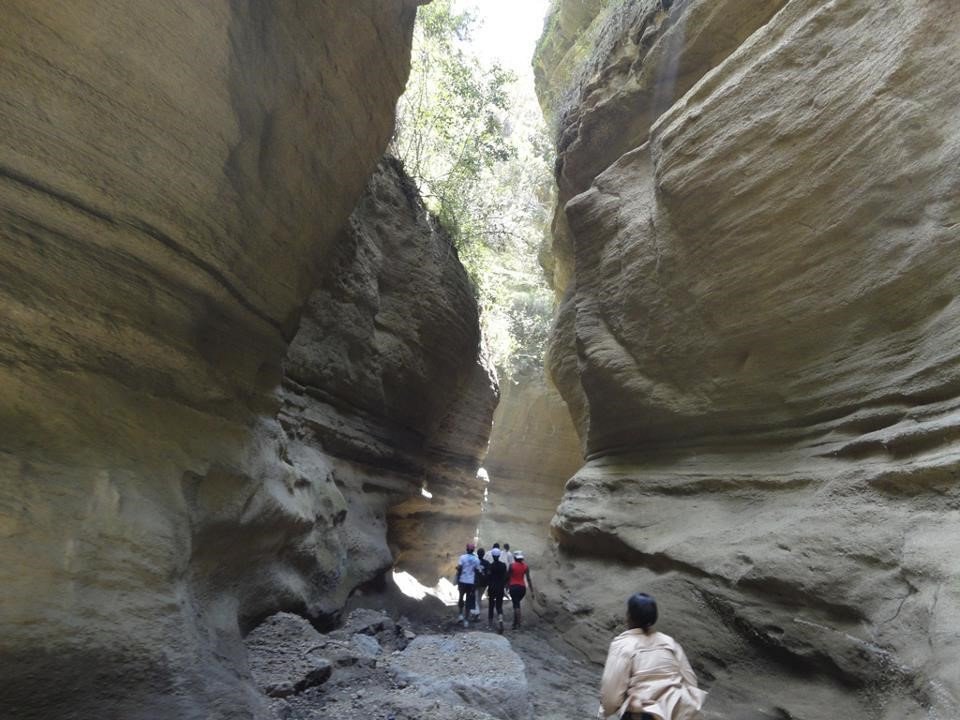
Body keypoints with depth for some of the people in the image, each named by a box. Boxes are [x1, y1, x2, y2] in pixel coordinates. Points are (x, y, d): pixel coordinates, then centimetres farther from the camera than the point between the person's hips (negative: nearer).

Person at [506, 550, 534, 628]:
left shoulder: (511, 565, -6)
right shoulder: (526, 566, 1)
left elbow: (508, 577, -1)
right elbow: (528, 579, -1)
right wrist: (531, 591, 1)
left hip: (514, 587, -3)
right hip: (522, 587, 4)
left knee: (516, 604, -1)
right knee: (517, 604, 20)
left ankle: (518, 623, -10)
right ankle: (515, 622, 22)